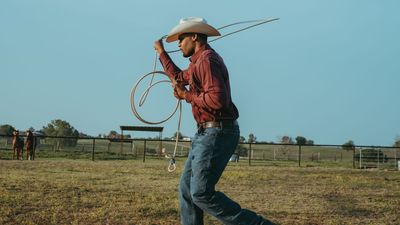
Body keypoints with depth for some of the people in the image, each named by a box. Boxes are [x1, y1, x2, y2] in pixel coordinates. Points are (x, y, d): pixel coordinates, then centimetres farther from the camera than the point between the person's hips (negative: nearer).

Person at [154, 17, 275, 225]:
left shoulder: (207, 60, -14)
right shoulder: (200, 61, 19)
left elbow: (218, 99, -28)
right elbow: (179, 78, 39)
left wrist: (187, 96, -14)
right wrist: (161, 52, 46)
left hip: (216, 134, -11)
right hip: (208, 133, 11)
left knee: (202, 194, -12)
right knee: (187, 188, 10)